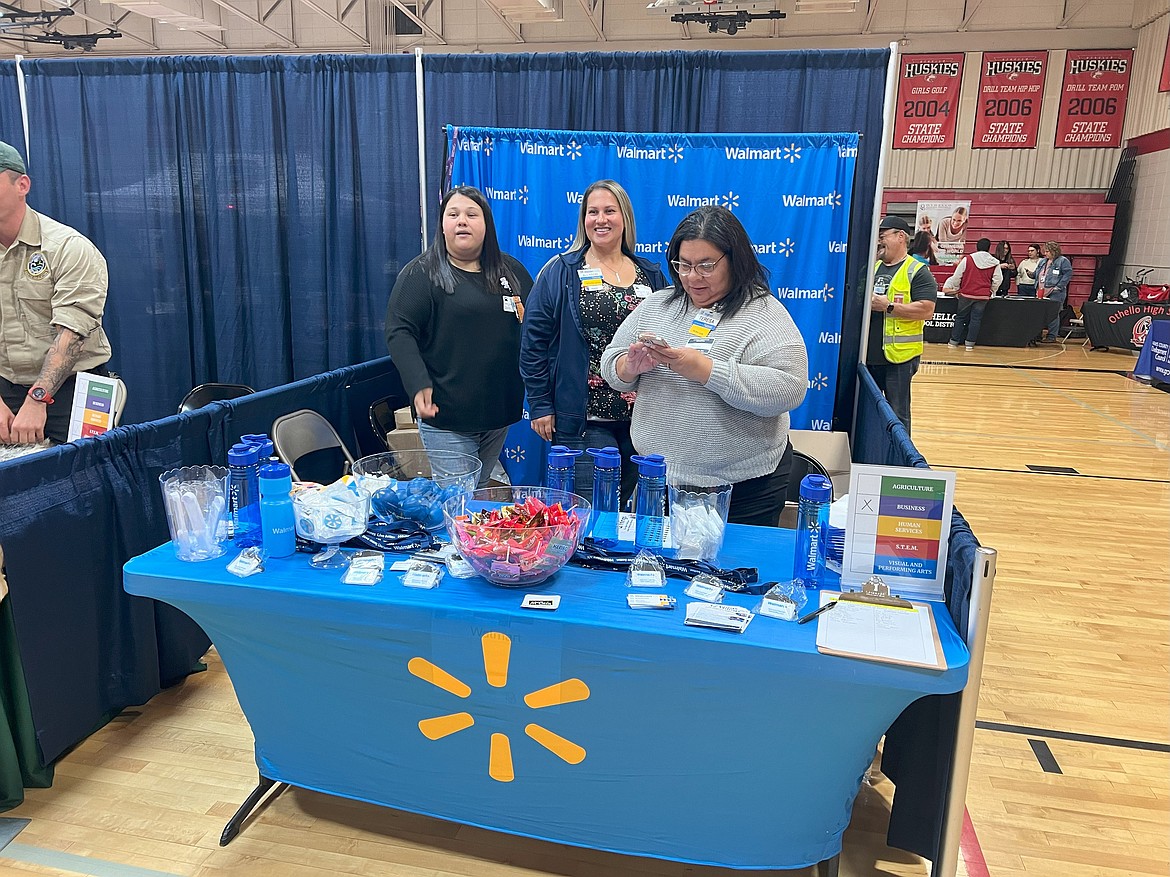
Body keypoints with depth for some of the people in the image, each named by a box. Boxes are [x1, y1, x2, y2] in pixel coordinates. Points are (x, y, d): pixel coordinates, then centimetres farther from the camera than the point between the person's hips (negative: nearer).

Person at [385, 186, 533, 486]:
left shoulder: (510, 270, 10)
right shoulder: (421, 273, -4)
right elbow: (399, 333, -11)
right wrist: (419, 385, -23)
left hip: (500, 408, 5)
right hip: (446, 416, -5)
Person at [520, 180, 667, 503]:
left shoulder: (652, 276, 10)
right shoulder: (560, 273, -1)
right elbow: (533, 342, -2)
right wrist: (540, 405, -6)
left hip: (642, 415, 4)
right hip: (583, 419, -3)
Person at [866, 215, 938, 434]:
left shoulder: (917, 272, -5)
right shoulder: (871, 268, 14)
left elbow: (927, 310, -16)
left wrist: (888, 306, -19)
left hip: (898, 357, -6)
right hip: (867, 355, 7)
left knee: (897, 415, 0)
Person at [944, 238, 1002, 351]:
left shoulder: (967, 259, -5)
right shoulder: (995, 263, 1)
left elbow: (957, 276, -2)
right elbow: (998, 280, 4)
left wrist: (956, 289, 13)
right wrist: (990, 291, 20)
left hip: (966, 295, -1)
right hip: (983, 296, 1)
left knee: (960, 317, 9)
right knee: (976, 319, 6)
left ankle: (954, 341, 12)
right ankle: (970, 343, 5)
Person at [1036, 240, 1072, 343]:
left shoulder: (1063, 261, -3)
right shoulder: (1043, 261, 19)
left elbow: (1068, 274, -9)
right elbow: (1037, 274, 26)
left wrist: (1059, 286, -16)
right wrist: (1037, 287, 10)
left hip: (1055, 293, -7)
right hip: (1041, 292, 8)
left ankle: (1052, 336, -3)